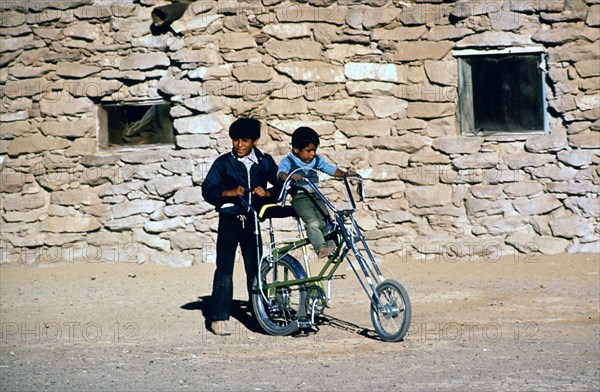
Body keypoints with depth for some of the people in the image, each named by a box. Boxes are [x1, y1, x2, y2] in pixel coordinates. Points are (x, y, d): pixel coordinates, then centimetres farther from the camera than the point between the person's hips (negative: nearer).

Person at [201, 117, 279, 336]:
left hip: (252, 219, 2)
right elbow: (207, 190, -3)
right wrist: (230, 193, -18)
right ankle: (219, 317, -9)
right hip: (229, 218, -2)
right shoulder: (224, 163, 1)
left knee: (255, 266, 4)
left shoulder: (265, 162, 7)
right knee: (224, 267, -8)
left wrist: (267, 193, -14)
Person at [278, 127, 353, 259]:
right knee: (312, 222, -26)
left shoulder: (317, 160, 12)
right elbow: (281, 173, -24)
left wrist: (345, 173, -10)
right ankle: (320, 248, -34)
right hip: (300, 197, -6)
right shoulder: (288, 161, -5)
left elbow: (331, 169, 8)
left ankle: (331, 248, -4)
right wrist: (290, 176, -47)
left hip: (316, 197, 6)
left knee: (325, 222, -9)